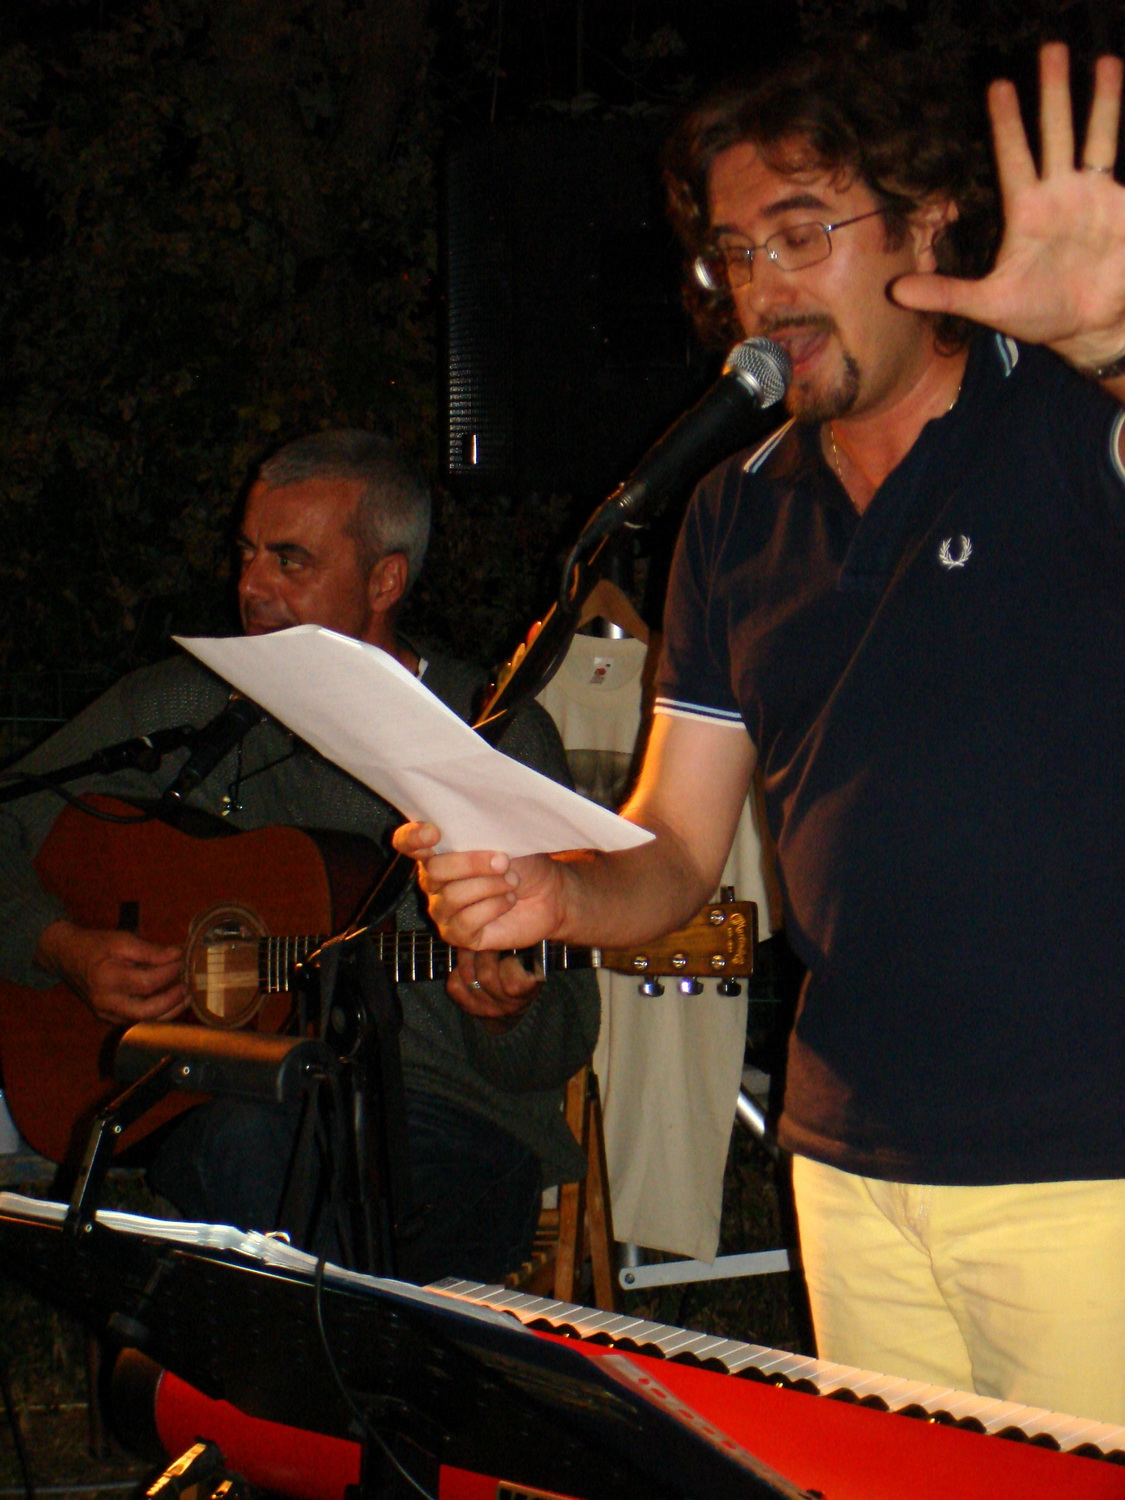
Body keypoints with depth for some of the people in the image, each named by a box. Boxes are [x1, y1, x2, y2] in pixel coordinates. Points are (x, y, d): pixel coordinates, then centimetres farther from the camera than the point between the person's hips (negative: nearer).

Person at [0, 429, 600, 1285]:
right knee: (249, 1137, -35)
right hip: (202, 1107, 2)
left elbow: (560, 1051, 2)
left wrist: (506, 1015, -21)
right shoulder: (177, 709, 9)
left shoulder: (503, 740, 2)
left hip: (450, 1117, -2)